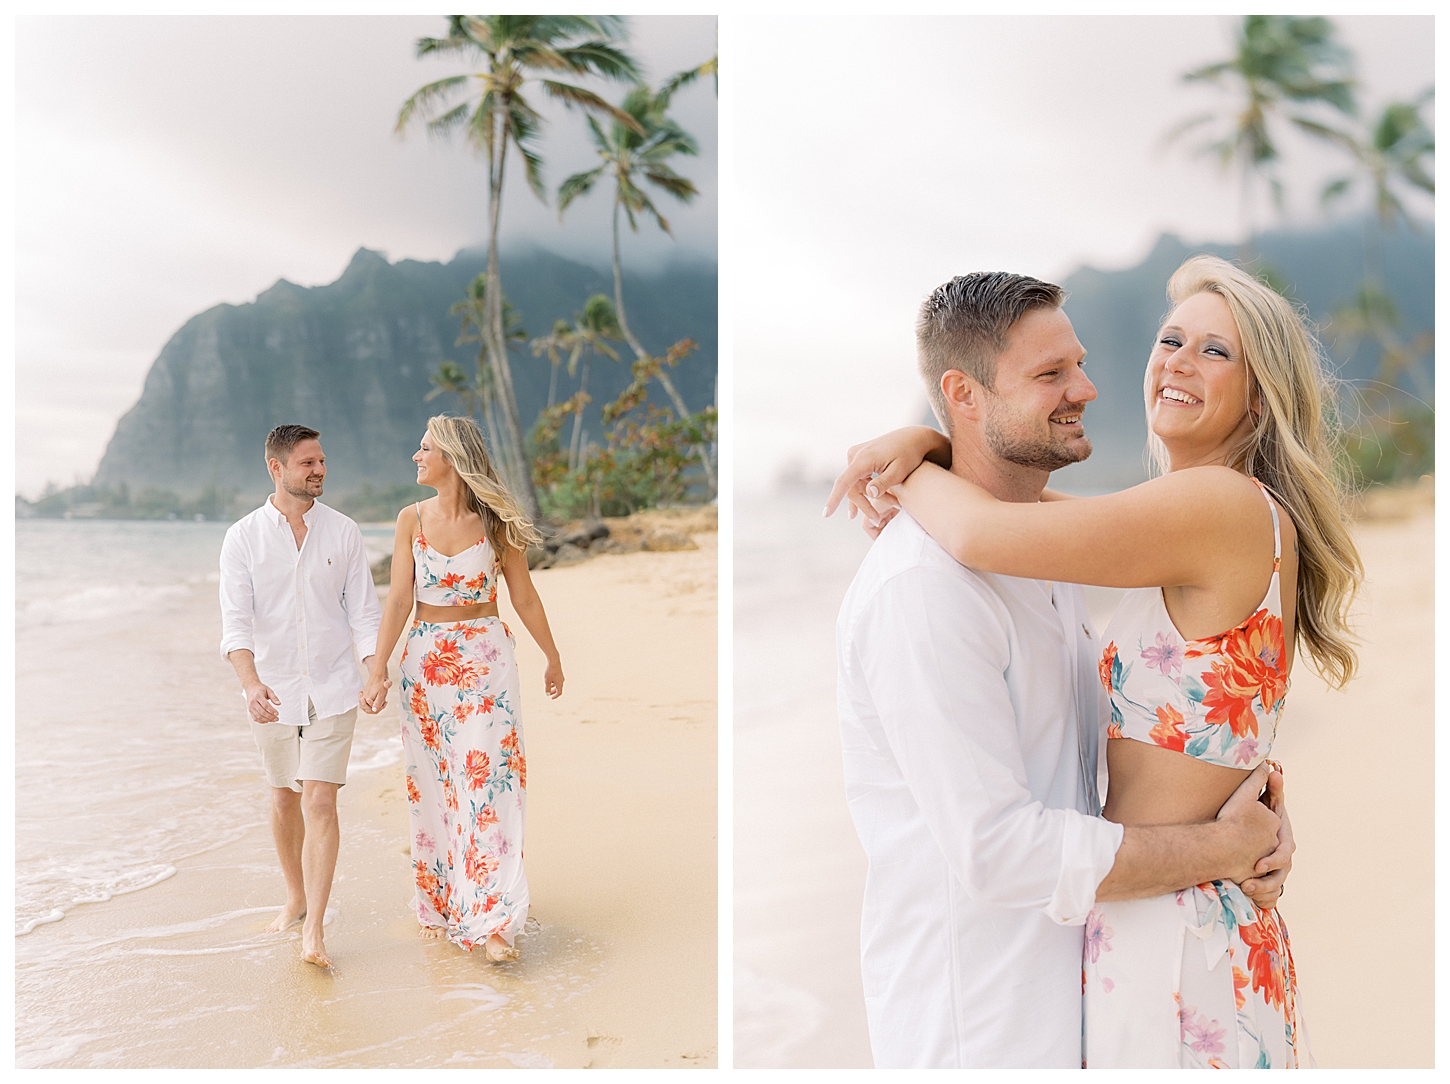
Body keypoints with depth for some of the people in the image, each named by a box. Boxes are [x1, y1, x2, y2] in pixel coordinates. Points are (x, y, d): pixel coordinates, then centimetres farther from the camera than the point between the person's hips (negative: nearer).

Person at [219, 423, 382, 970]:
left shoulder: (344, 532, 0)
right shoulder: (243, 537, -3)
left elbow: (363, 611, 2)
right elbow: (235, 619, -11)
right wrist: (250, 681, -27)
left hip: (332, 689, -1)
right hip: (273, 693, 1)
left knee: (320, 801, -9)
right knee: (284, 800, 15)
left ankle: (314, 933, -7)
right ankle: (296, 898, 36)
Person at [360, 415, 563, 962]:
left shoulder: (495, 522, -6)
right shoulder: (412, 519, 0)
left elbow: (524, 597, 3)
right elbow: (398, 599, -4)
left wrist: (552, 657, 11)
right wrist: (377, 670, -13)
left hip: (485, 660, -3)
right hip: (425, 661, 3)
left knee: (485, 781, -7)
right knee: (431, 786, 9)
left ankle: (490, 919, -5)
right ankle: (438, 903, 24)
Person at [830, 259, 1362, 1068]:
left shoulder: (1231, 506, -19)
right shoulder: (1188, 527, 9)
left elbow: (982, 534, -26)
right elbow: (1032, 492, 17)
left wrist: (908, 471, -6)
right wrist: (930, 445, -1)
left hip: (1169, 939, -9)